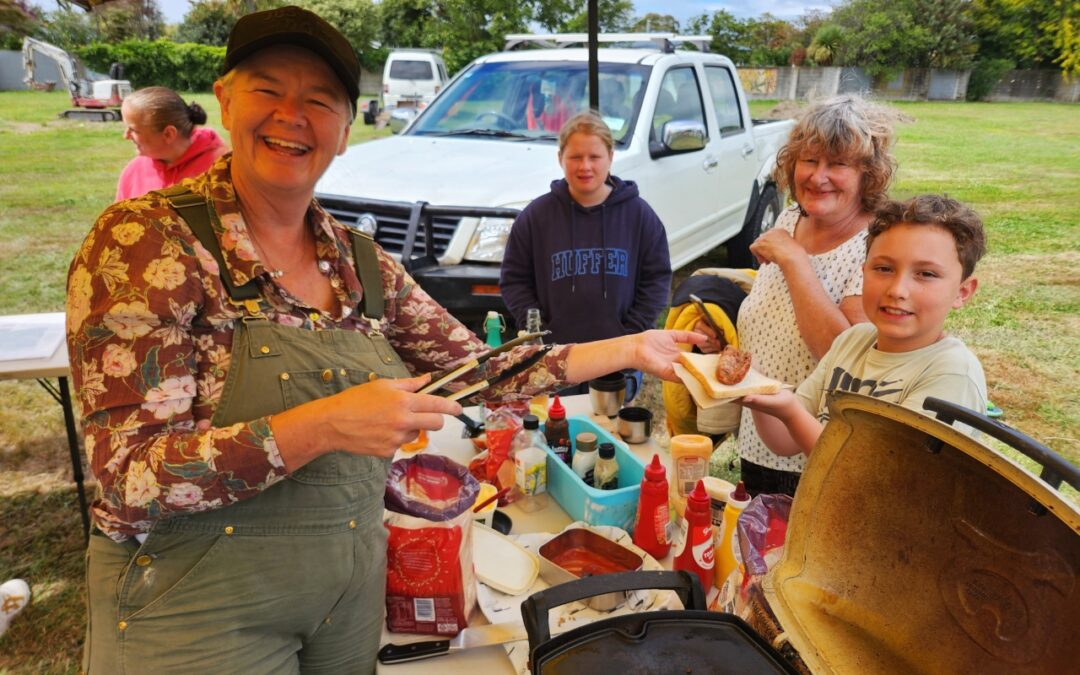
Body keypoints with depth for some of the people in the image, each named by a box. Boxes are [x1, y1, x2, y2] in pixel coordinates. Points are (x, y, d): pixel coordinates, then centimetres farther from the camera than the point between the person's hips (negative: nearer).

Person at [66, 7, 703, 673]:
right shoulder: (146, 238, -16)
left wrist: (631, 349, 0)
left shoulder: (364, 264, 0)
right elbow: (132, 476, -21)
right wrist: (325, 425, -32)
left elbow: (479, 369, 4)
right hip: (199, 613, -5)